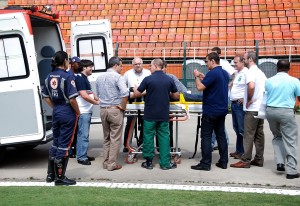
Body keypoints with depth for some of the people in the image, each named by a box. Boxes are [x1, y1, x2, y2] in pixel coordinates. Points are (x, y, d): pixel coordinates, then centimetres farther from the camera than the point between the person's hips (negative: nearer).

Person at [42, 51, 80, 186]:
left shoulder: (49, 77, 6)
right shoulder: (68, 76, -15)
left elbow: (46, 96, 12)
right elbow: (72, 99, -20)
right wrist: (77, 112, -6)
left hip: (56, 112, 7)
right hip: (68, 113, -7)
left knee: (56, 143, 18)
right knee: (64, 145, 1)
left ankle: (51, 174, 26)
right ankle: (60, 177, 8)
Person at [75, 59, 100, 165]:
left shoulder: (85, 78, 17)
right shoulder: (80, 78, -14)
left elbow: (90, 93, 21)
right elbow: (84, 95, -21)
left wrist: (98, 99, 6)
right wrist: (97, 102, -11)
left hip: (87, 110, 10)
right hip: (83, 111, -10)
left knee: (83, 134, 14)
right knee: (83, 135, -7)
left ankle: (83, 155, 22)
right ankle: (81, 157, -3)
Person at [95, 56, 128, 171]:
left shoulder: (99, 77, 11)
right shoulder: (117, 77, -10)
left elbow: (98, 94, 16)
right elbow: (125, 93, -23)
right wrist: (123, 106, -12)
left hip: (103, 110, 6)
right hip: (115, 109, -6)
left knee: (106, 138, 16)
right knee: (115, 138, 1)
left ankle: (106, 162, 20)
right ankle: (112, 164, 3)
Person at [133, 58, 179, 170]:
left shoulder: (148, 79, -9)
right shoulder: (169, 79, 0)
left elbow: (137, 94, -2)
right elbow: (176, 96, 7)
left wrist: (135, 89, 20)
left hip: (150, 114, -2)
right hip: (164, 115, 2)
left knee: (148, 137, 8)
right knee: (164, 137, 7)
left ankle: (148, 162, 14)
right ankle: (165, 163, 7)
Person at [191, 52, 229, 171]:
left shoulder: (212, 73, -17)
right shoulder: (225, 73, 11)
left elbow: (200, 87, -21)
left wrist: (197, 77, -5)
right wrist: (204, 78, 15)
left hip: (211, 111, -8)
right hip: (222, 110, 9)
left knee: (206, 137, -3)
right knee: (221, 136, 12)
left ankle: (205, 164, -2)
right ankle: (223, 162, 15)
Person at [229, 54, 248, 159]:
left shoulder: (246, 72, -13)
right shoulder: (236, 73, 16)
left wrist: (245, 99, -20)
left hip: (240, 104, -10)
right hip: (234, 103, 10)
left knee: (242, 129, -4)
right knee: (236, 128, 15)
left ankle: (243, 152, 2)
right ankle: (238, 150, 24)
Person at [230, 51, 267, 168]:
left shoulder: (251, 72, -13)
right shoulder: (261, 73, 16)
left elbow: (251, 86, -31)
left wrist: (249, 100, -18)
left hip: (252, 109, -9)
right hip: (261, 108, 9)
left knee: (249, 135, -5)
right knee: (259, 134, 11)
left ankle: (245, 161, -2)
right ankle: (259, 159, 15)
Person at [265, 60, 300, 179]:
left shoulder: (269, 81, 4)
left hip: (270, 110, 4)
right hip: (286, 111, -4)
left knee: (277, 137, 23)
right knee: (290, 141, 2)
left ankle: (280, 162, 12)